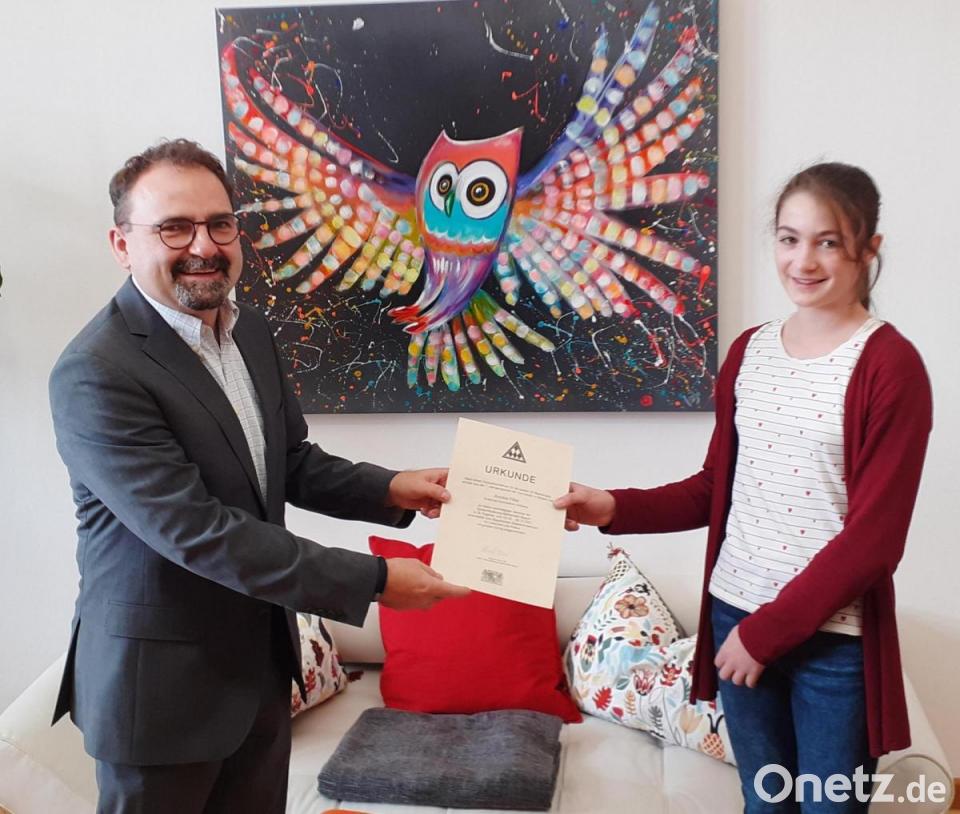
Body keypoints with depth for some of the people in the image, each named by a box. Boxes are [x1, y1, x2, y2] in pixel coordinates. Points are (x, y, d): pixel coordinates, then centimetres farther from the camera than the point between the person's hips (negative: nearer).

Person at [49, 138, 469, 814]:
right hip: (162, 680, -7)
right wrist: (372, 580, -26)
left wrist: (392, 490, -6)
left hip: (263, 660, 7)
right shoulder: (96, 374, -23)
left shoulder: (250, 332, 3)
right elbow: (195, 531, -27)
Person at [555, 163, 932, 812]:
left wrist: (768, 631, -13)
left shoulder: (890, 365, -12)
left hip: (834, 636, -5)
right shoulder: (749, 350, 5)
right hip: (735, 613, 5)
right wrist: (616, 508, -5)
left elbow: (873, 538, -15)